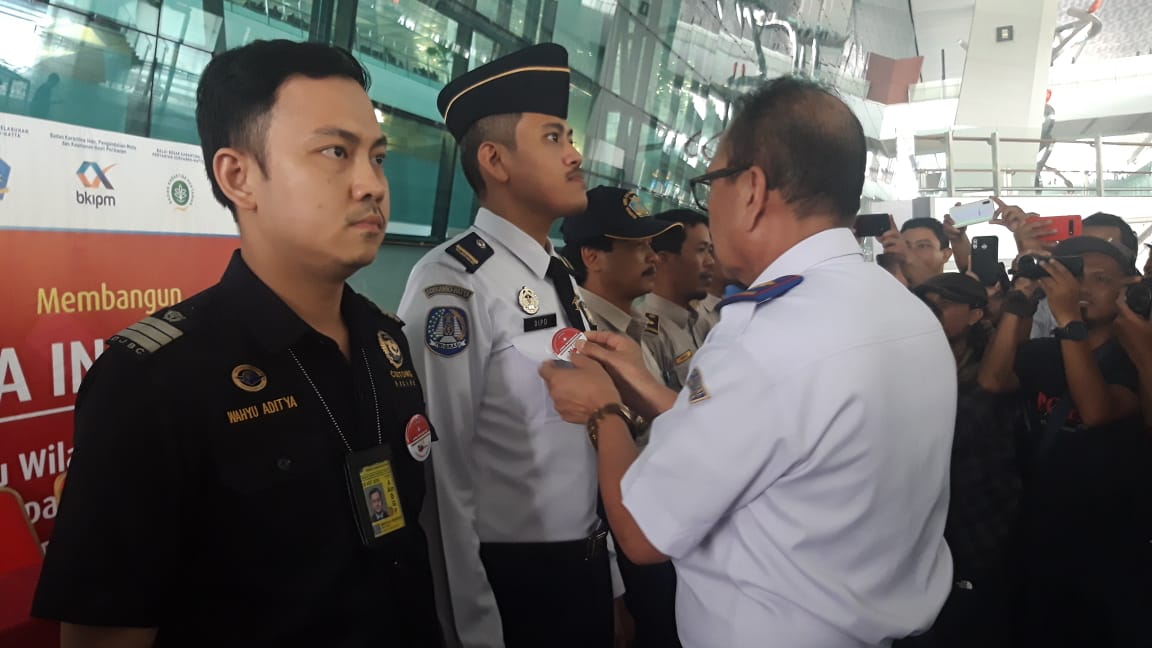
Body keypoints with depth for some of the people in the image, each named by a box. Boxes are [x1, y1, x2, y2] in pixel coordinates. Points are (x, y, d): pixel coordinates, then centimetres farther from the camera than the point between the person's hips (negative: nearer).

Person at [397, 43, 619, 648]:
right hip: (513, 580, -8)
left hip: (588, 567, 8)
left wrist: (612, 578, 15)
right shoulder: (453, 283, -21)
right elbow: (442, 473, -21)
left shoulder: (561, 280, 7)